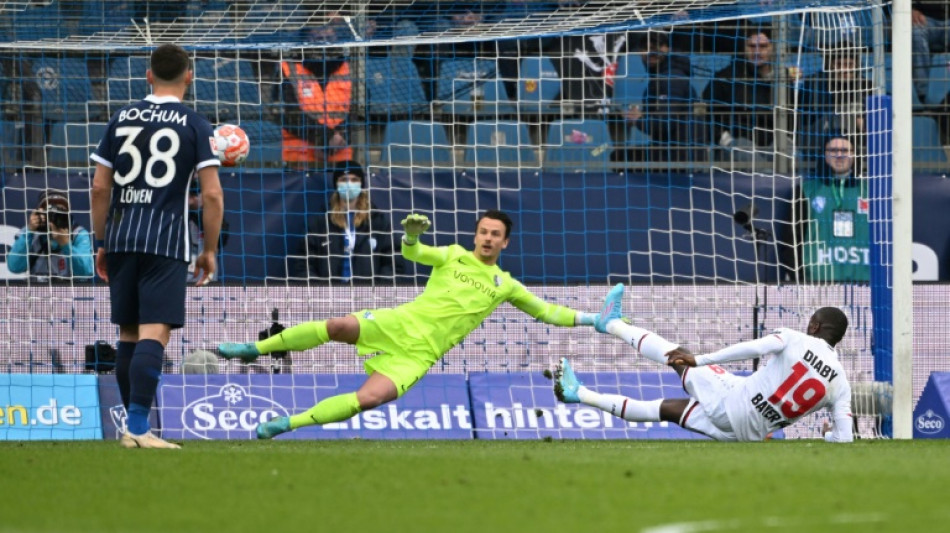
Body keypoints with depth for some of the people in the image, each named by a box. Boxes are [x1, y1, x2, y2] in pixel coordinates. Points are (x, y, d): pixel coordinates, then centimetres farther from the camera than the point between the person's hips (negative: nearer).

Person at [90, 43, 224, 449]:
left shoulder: (121, 119, 10)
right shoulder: (194, 125, 0)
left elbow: (100, 187, 9)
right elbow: (212, 194, -5)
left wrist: (101, 243, 17)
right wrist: (210, 251, 3)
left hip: (121, 237, 4)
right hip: (167, 240, -4)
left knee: (128, 334, 13)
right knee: (154, 334, -10)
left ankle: (133, 425, 19)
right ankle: (138, 426, -21)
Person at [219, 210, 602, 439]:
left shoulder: (505, 286, 13)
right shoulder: (454, 256, 11)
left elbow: (545, 311, 20)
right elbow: (414, 253, -2)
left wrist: (589, 319, 13)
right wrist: (412, 234, -25)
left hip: (418, 354, 0)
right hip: (399, 324, 0)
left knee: (369, 399, -25)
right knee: (340, 327, -28)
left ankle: (289, 423, -16)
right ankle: (256, 348, -13)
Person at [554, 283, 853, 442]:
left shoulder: (795, 340, -9)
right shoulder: (841, 385, 0)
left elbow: (754, 348, -20)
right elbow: (845, 438, -6)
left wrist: (699, 360, -13)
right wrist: (829, 435, 20)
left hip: (732, 400, -4)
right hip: (748, 434, 4)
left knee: (679, 358, 20)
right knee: (668, 409, 24)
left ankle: (612, 323, 42)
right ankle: (582, 395, 37)